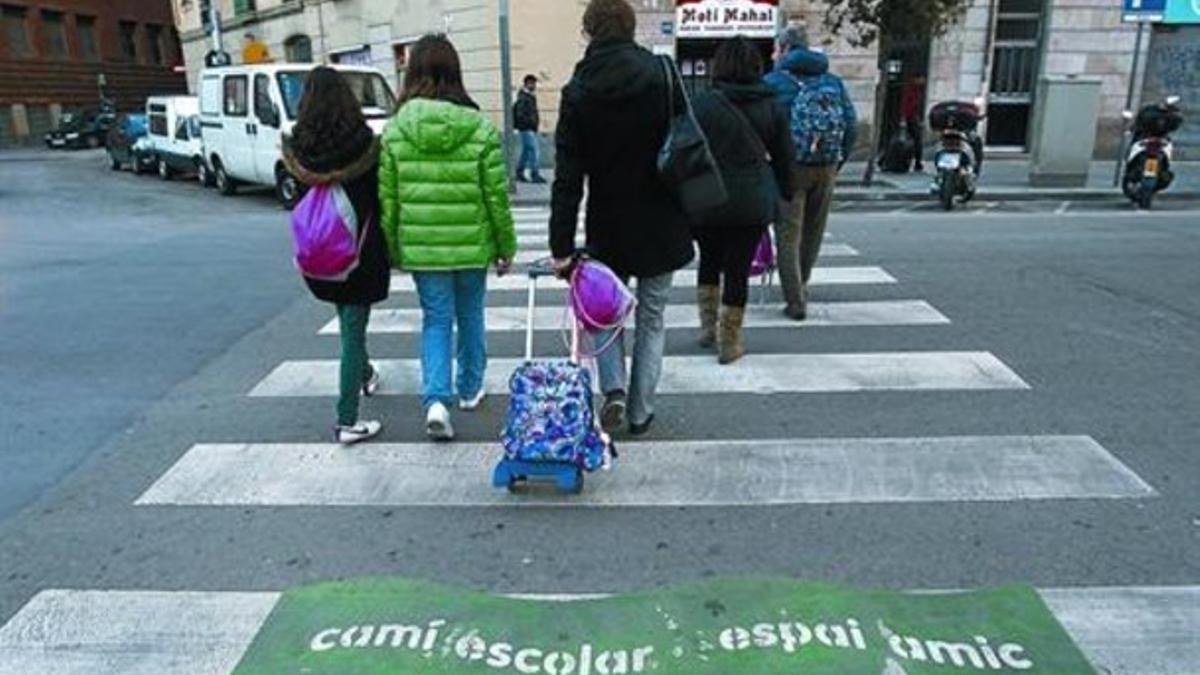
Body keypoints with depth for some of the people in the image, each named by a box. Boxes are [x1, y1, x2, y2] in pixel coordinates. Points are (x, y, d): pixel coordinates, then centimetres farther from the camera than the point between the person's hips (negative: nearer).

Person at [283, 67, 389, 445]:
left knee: (348, 320, 26)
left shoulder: (297, 151, -6)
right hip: (360, 253, -4)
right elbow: (380, 201, -8)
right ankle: (347, 421, 2)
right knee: (353, 329, 2)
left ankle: (364, 375, 50)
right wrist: (390, 248, 3)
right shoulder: (365, 146, -15)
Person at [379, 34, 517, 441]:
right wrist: (506, 247, 5)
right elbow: (497, 197, -6)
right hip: (472, 245, 0)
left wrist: (393, 249, 11)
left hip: (421, 247, 1)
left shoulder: (395, 130, -4)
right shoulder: (480, 129, -8)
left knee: (436, 320, 11)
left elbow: (388, 197, -1)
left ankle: (436, 400, -5)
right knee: (470, 316, 18)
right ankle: (470, 390, 34)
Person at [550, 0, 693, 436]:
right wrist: (692, 215, 8)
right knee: (651, 319, 13)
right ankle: (640, 412, 18)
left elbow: (568, 178, -10)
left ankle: (614, 391, 1)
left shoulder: (578, 93, -7)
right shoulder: (663, 77, -7)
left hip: (608, 228, 0)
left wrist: (561, 246, -7)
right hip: (661, 227, 0)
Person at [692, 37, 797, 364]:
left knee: (709, 261, 21)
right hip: (753, 203, 1)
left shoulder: (703, 104, -6)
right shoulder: (771, 107, 3)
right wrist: (785, 193, 20)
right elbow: (786, 157, 8)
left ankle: (707, 328, 26)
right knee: (738, 270, 6)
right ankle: (730, 343, 13)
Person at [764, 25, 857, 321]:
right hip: (827, 167, 5)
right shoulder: (833, 80, 12)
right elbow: (851, 123, 8)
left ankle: (796, 302, -1)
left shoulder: (774, 80, -2)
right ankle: (800, 285, 35)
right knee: (813, 230, 18)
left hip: (790, 165, -4)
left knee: (788, 234, 2)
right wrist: (838, 161, 14)